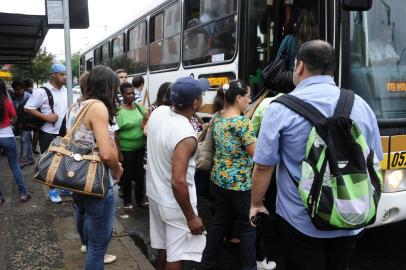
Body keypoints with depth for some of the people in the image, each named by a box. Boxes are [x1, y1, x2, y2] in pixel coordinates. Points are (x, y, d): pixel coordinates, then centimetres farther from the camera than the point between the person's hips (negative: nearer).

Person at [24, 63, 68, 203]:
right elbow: (28, 108, -15)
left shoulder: (65, 90, 6)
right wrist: (46, 117, -21)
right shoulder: (42, 91, -14)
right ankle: (52, 190, 19)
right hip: (49, 133, -6)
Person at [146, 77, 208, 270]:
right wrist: (191, 217, -20)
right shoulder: (186, 136, -30)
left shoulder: (158, 112, -6)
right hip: (174, 204, -8)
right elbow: (178, 182, -31)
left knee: (164, 246, 26)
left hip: (155, 194, 8)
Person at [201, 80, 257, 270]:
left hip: (218, 179, 8)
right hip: (239, 182, -7)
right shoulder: (242, 122, -19)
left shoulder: (217, 117, 5)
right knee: (248, 225, 8)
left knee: (219, 221, 18)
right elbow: (255, 152, -17)